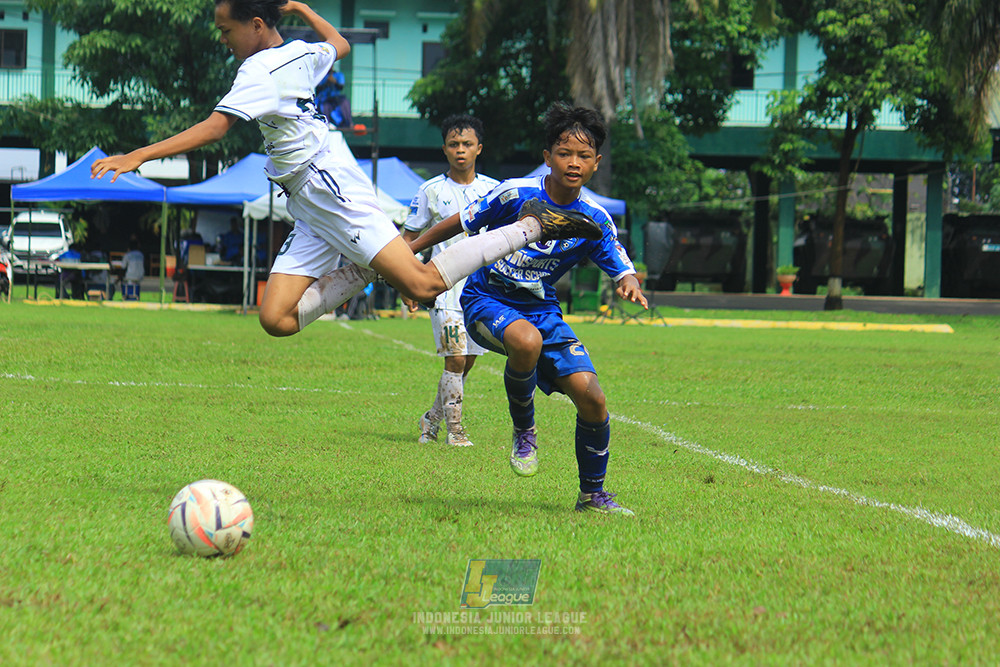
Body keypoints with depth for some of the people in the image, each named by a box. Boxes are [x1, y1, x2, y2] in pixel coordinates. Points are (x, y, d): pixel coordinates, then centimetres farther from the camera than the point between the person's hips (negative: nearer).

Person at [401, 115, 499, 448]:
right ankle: (454, 429, -6)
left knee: (467, 361, 8)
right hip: (446, 285, -3)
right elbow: (408, 238, 5)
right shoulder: (430, 191, 0)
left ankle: (432, 418, 27)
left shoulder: (494, 190, 7)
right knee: (455, 358, -14)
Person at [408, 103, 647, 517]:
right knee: (526, 341, -40)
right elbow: (459, 224, -4)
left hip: (541, 308, 4)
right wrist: (406, 252, 3)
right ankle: (523, 429, -10)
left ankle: (592, 495, 11)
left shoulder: (595, 221, -5)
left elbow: (622, 269, -4)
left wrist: (630, 286, -30)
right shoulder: (516, 195, -16)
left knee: (591, 397, -11)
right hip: (486, 300, -4)